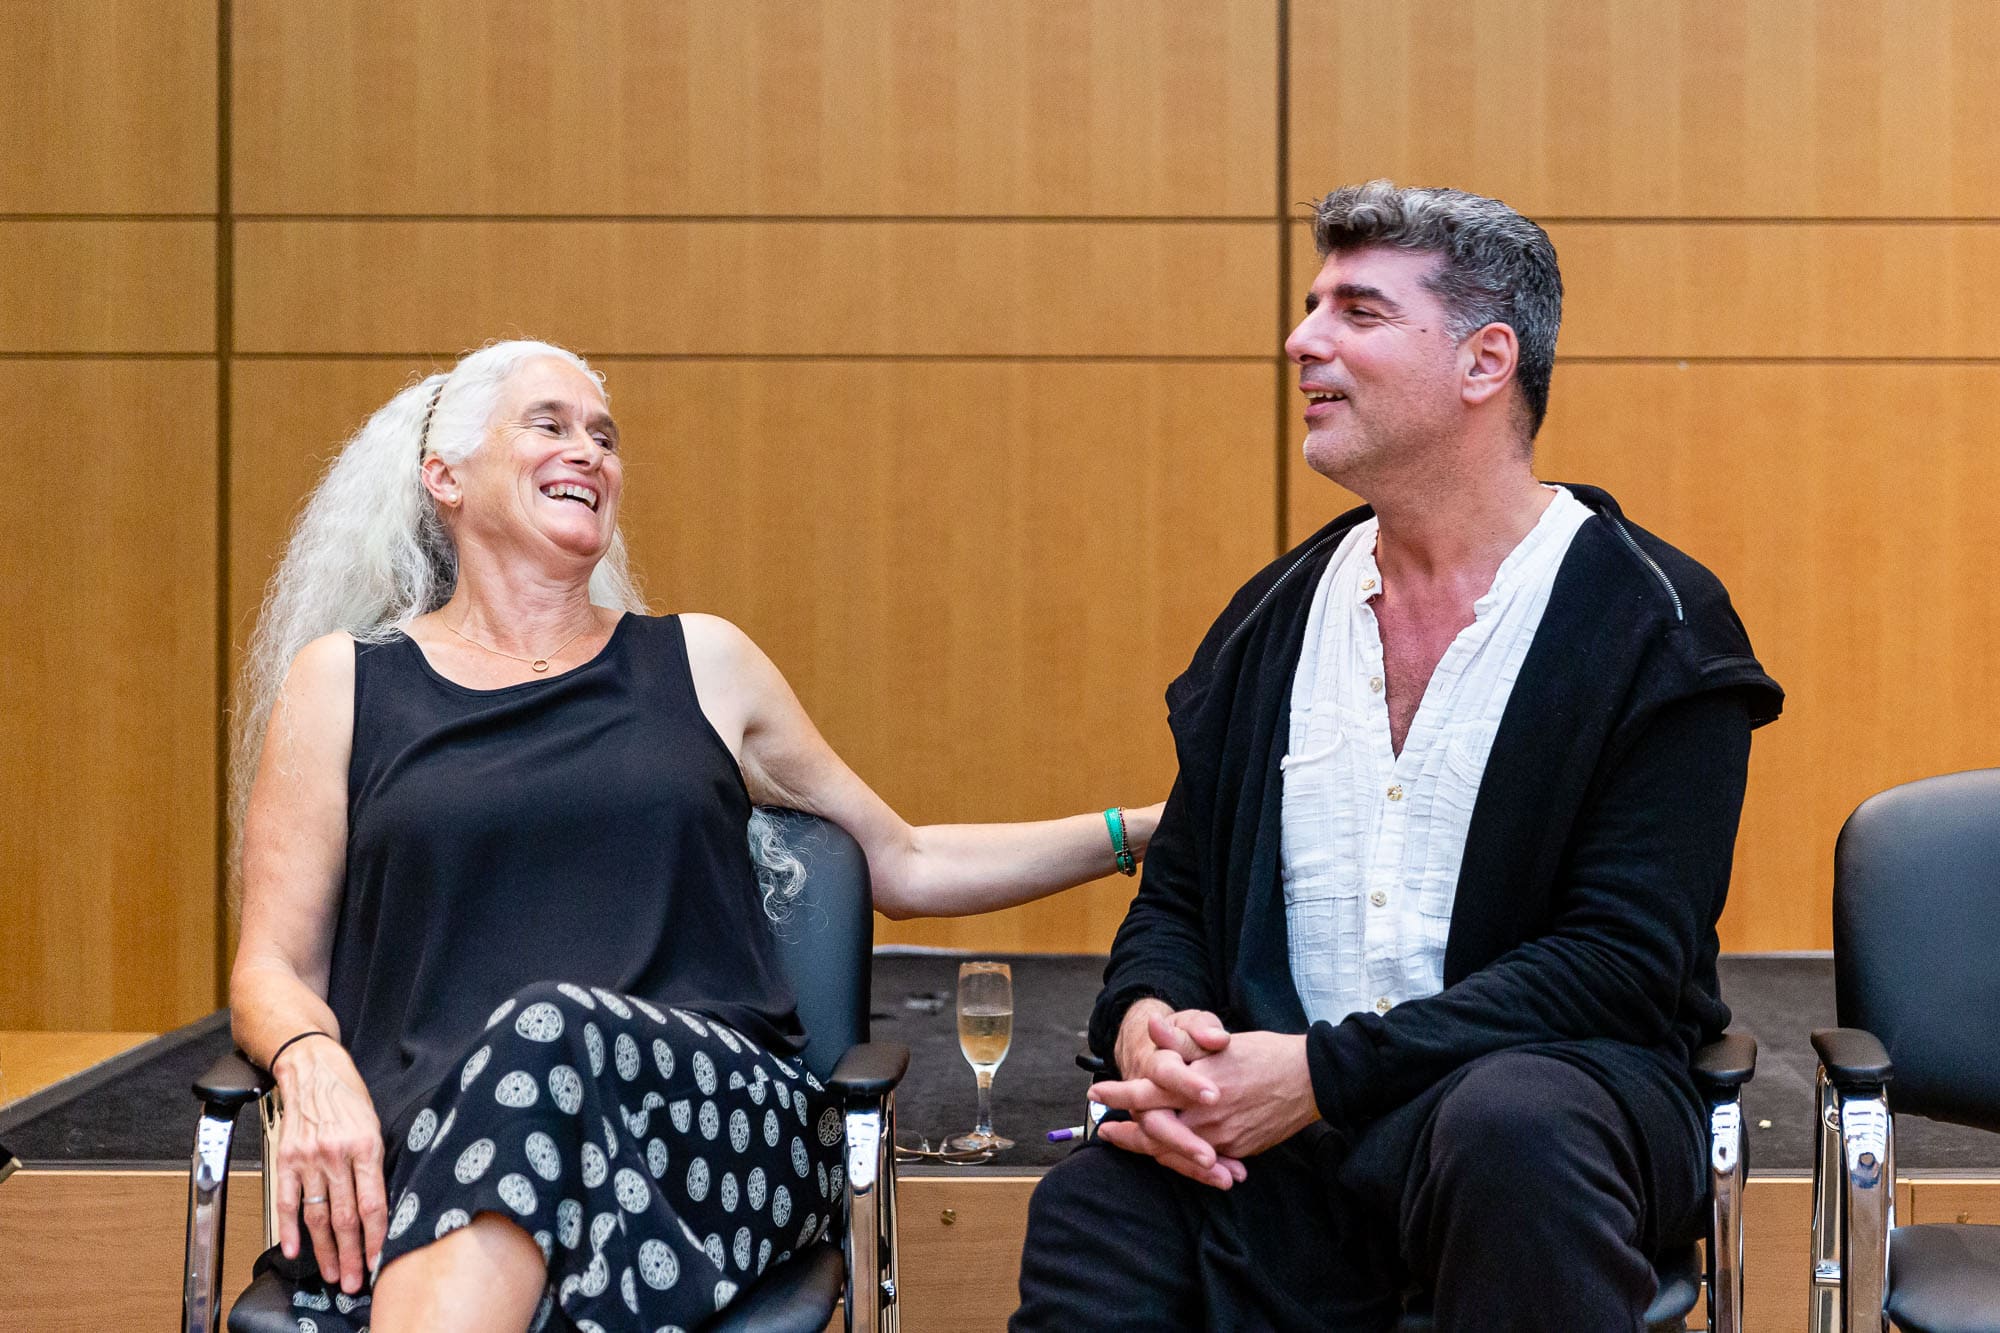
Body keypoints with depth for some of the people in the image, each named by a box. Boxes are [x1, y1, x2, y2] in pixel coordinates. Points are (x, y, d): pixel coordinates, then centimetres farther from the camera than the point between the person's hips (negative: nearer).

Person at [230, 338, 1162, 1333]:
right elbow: (274, 968, 13)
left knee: (550, 1034, -35)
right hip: (427, 1134, -1)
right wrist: (314, 1070, -12)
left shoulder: (701, 663, 21)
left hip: (717, 1108, 2)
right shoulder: (341, 682, 17)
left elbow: (901, 865, 27)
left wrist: (1142, 830, 19)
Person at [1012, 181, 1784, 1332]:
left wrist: (1325, 1069, -18)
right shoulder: (1273, 622, 15)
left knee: (1513, 1127, -39)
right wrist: (1146, 1022, -7)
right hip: (1267, 1130, 2)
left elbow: (1620, 957, -10)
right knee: (1092, 1213, -31)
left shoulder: (1657, 629, -2)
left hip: (1554, 1078, -2)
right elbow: (1178, 895, 18)